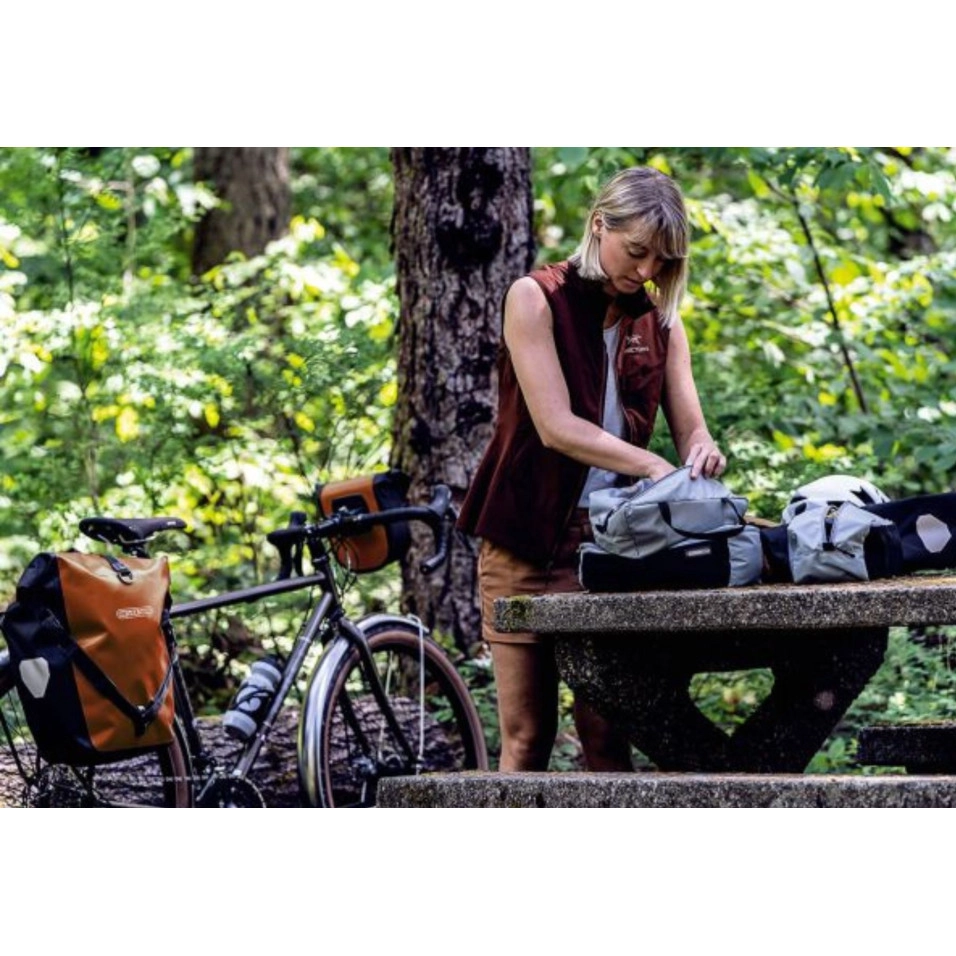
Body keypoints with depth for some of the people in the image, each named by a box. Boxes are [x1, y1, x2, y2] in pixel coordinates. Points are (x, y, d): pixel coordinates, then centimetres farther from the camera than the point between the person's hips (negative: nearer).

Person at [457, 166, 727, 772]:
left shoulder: (659, 320, 10)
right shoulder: (536, 300, -5)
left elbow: (691, 426, 5)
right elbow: (556, 426, -15)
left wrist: (703, 452, -20)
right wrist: (653, 467, -26)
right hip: (528, 542, -4)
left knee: (608, 736, -2)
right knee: (527, 736, -2)